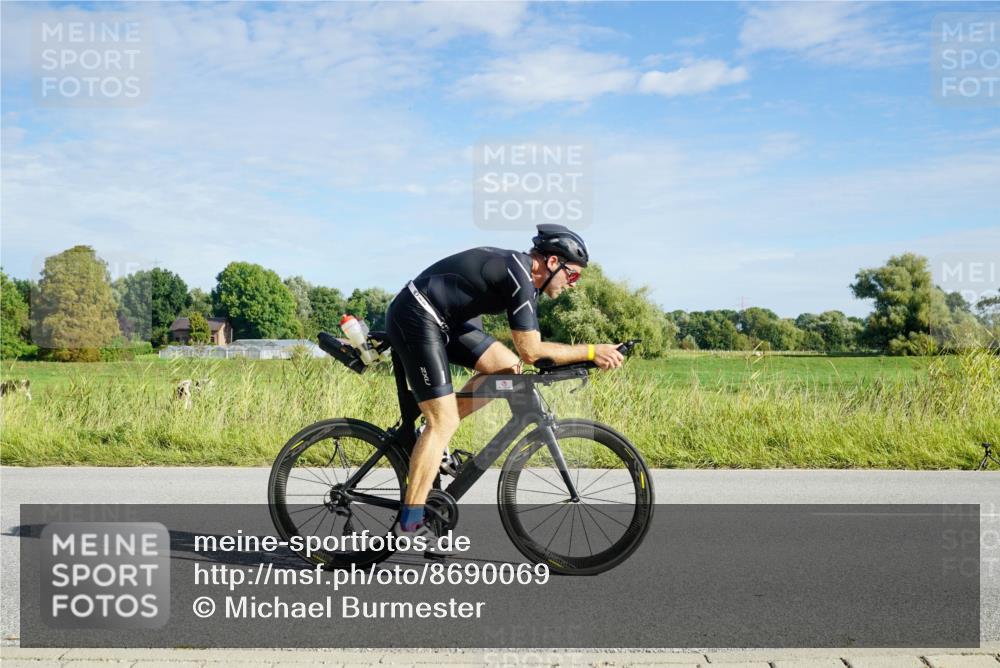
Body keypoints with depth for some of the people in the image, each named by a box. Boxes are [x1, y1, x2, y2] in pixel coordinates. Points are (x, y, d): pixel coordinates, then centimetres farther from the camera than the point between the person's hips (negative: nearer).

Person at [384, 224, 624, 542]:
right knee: (444, 421, -11)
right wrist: (591, 351, -14)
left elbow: (527, 348, 15)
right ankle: (409, 523, -5)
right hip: (416, 317, -10)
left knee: (509, 367, 4)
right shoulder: (520, 277, -20)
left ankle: (431, 436, 9)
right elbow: (531, 352, -20)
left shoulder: (522, 271, 9)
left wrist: (584, 357, 9)